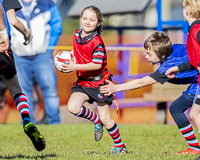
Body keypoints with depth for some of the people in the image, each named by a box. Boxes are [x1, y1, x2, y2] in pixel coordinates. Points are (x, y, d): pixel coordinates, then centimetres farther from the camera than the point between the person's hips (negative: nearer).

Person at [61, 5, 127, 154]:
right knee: (73, 107, -18)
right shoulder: (76, 35, 3)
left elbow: (97, 64, -23)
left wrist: (76, 67, -25)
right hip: (83, 81, 6)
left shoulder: (97, 42, -19)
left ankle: (120, 146, 17)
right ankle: (96, 121, 10)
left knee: (105, 119, -3)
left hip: (99, 82, -6)